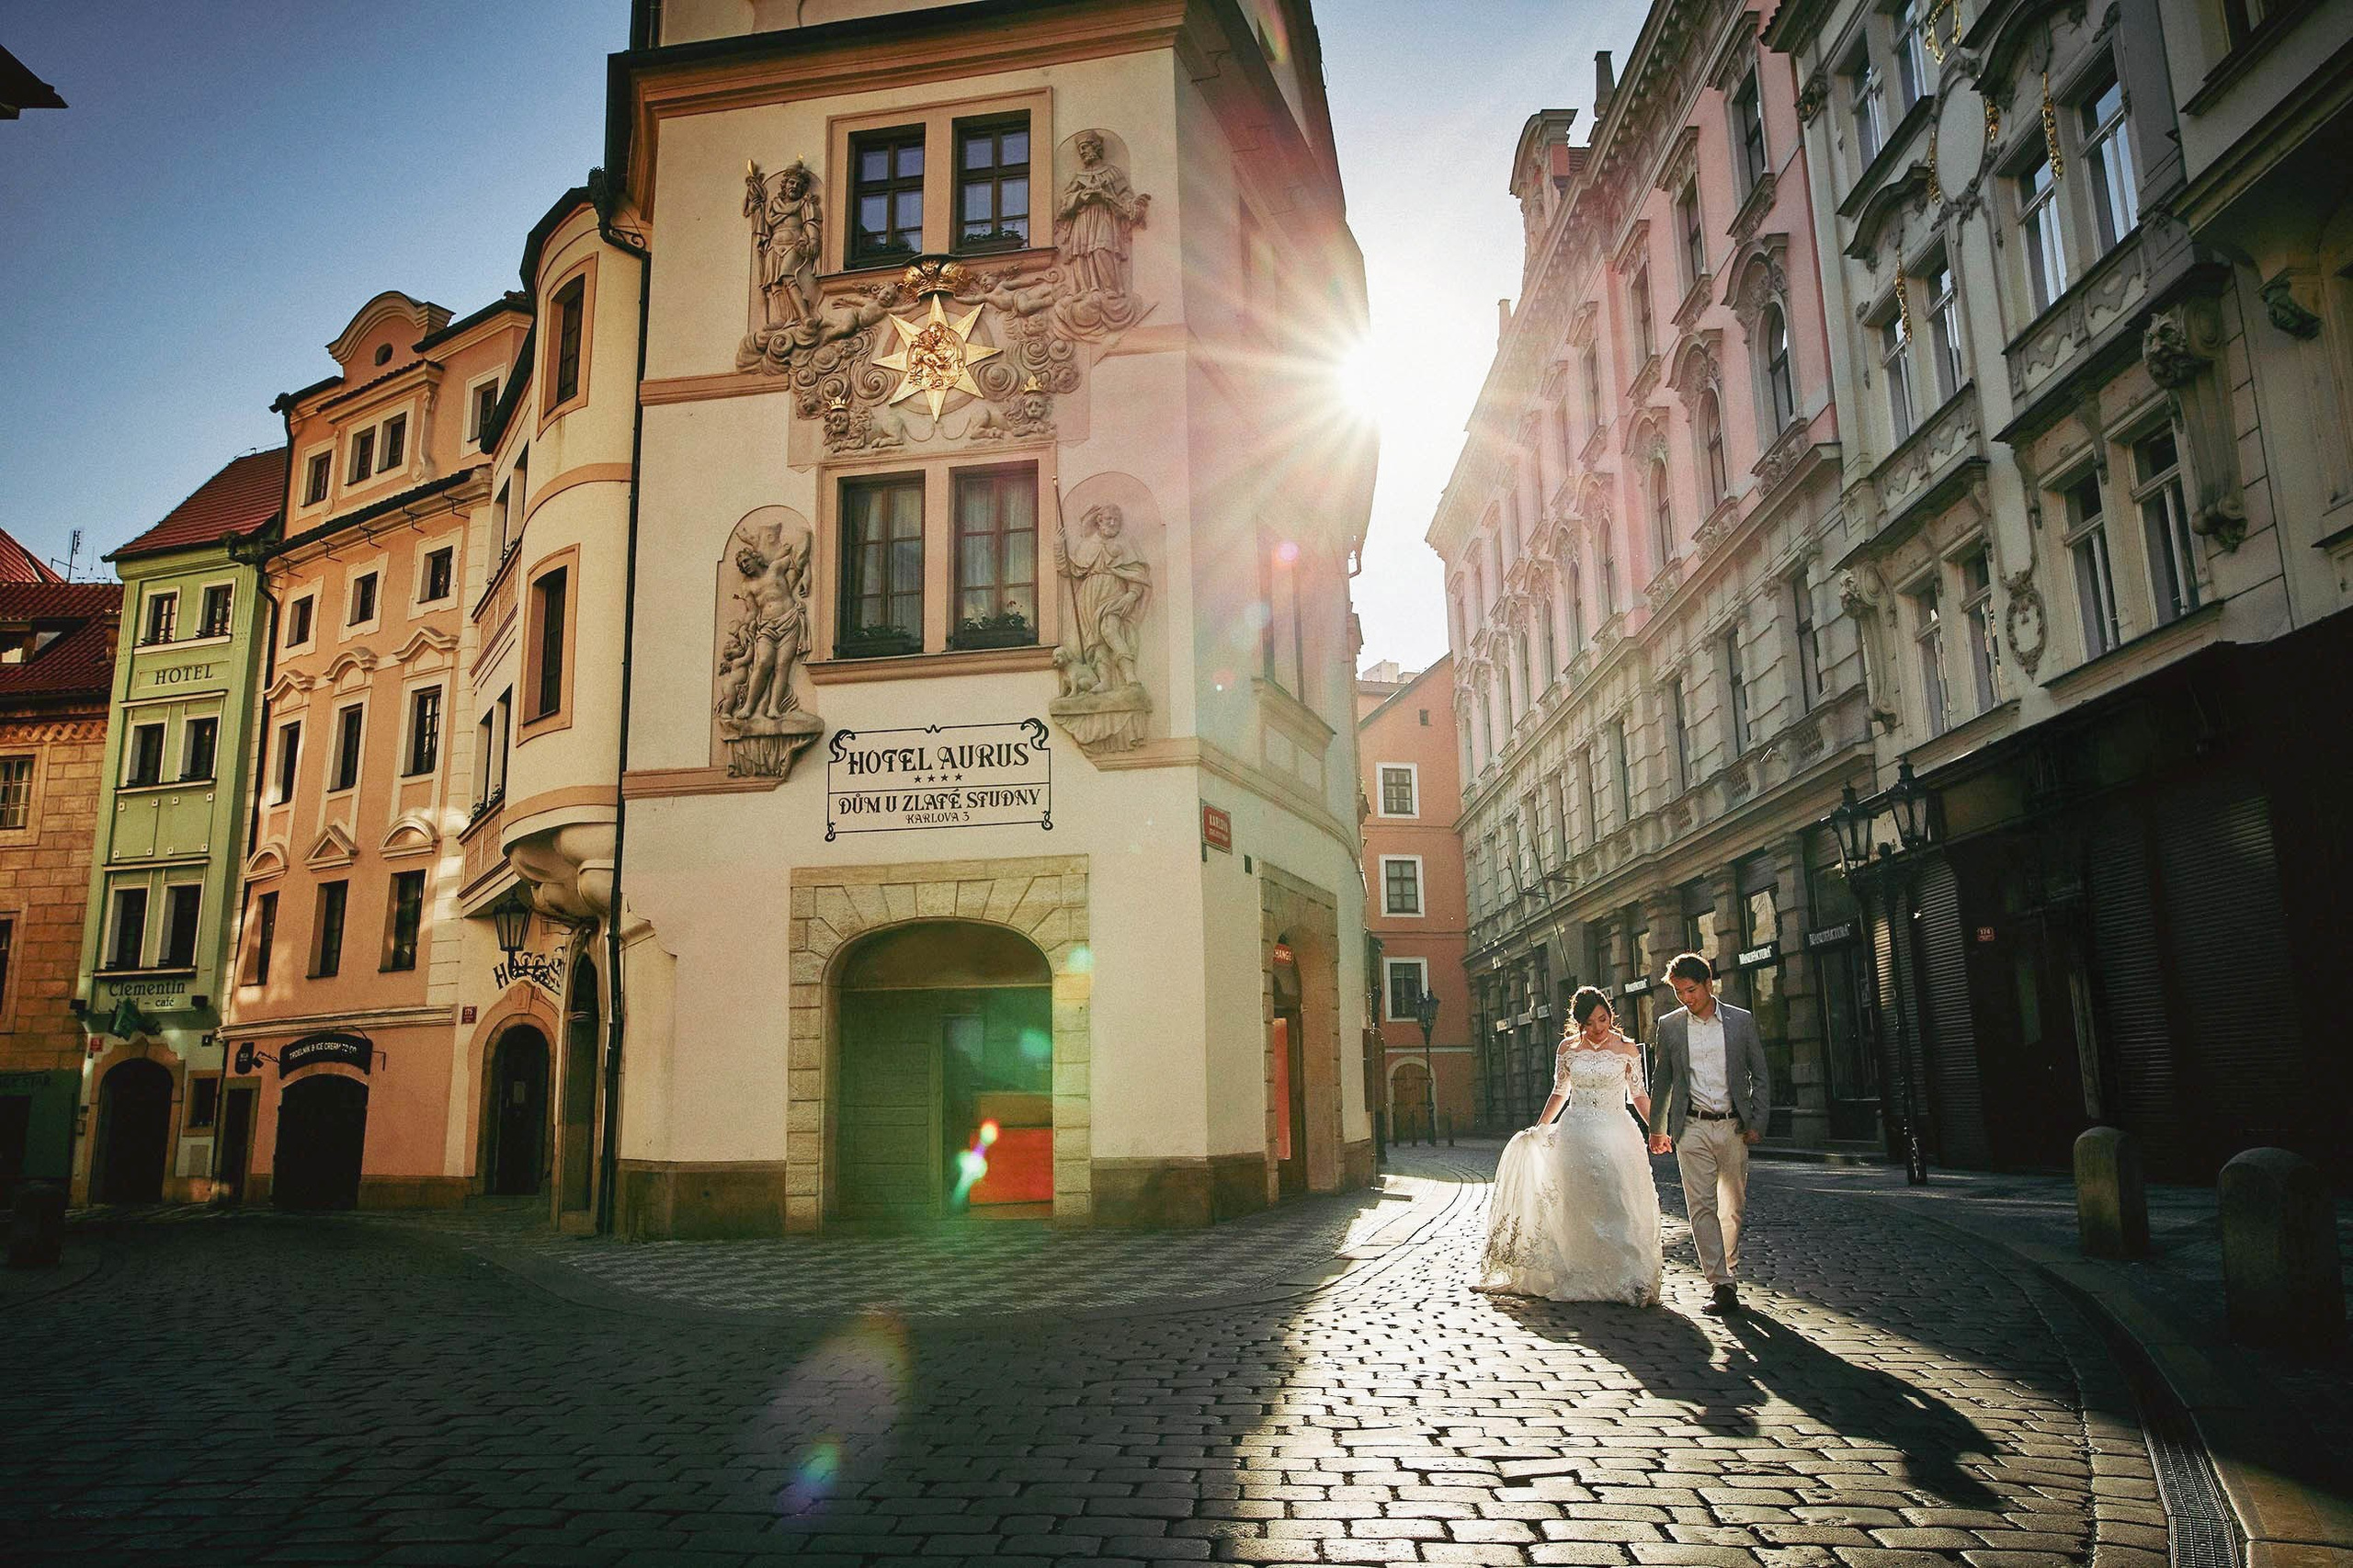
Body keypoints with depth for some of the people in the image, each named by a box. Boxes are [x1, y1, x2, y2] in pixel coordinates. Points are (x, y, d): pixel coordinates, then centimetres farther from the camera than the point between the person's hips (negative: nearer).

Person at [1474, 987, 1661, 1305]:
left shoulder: (1626, 1048, 0)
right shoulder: (1567, 1048, 5)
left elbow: (1638, 1095, 6)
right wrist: (1538, 1128, 10)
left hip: (1615, 1134, -2)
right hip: (1575, 1134, 2)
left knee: (1620, 1205, -10)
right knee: (1578, 1208, 4)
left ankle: (1629, 1281, -6)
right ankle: (1581, 1279, 11)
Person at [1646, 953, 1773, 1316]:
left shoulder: (1742, 1020, 3)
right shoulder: (1669, 1025, 4)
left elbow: (1761, 1075, 7)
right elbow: (1663, 1081, 13)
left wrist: (1758, 1122, -1)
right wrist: (1657, 1129, 15)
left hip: (1733, 1126, 0)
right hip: (1692, 1127, 0)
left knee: (1733, 1207, 8)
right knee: (1702, 1207, -9)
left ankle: (1730, 1271, 25)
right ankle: (1723, 1286, -9)